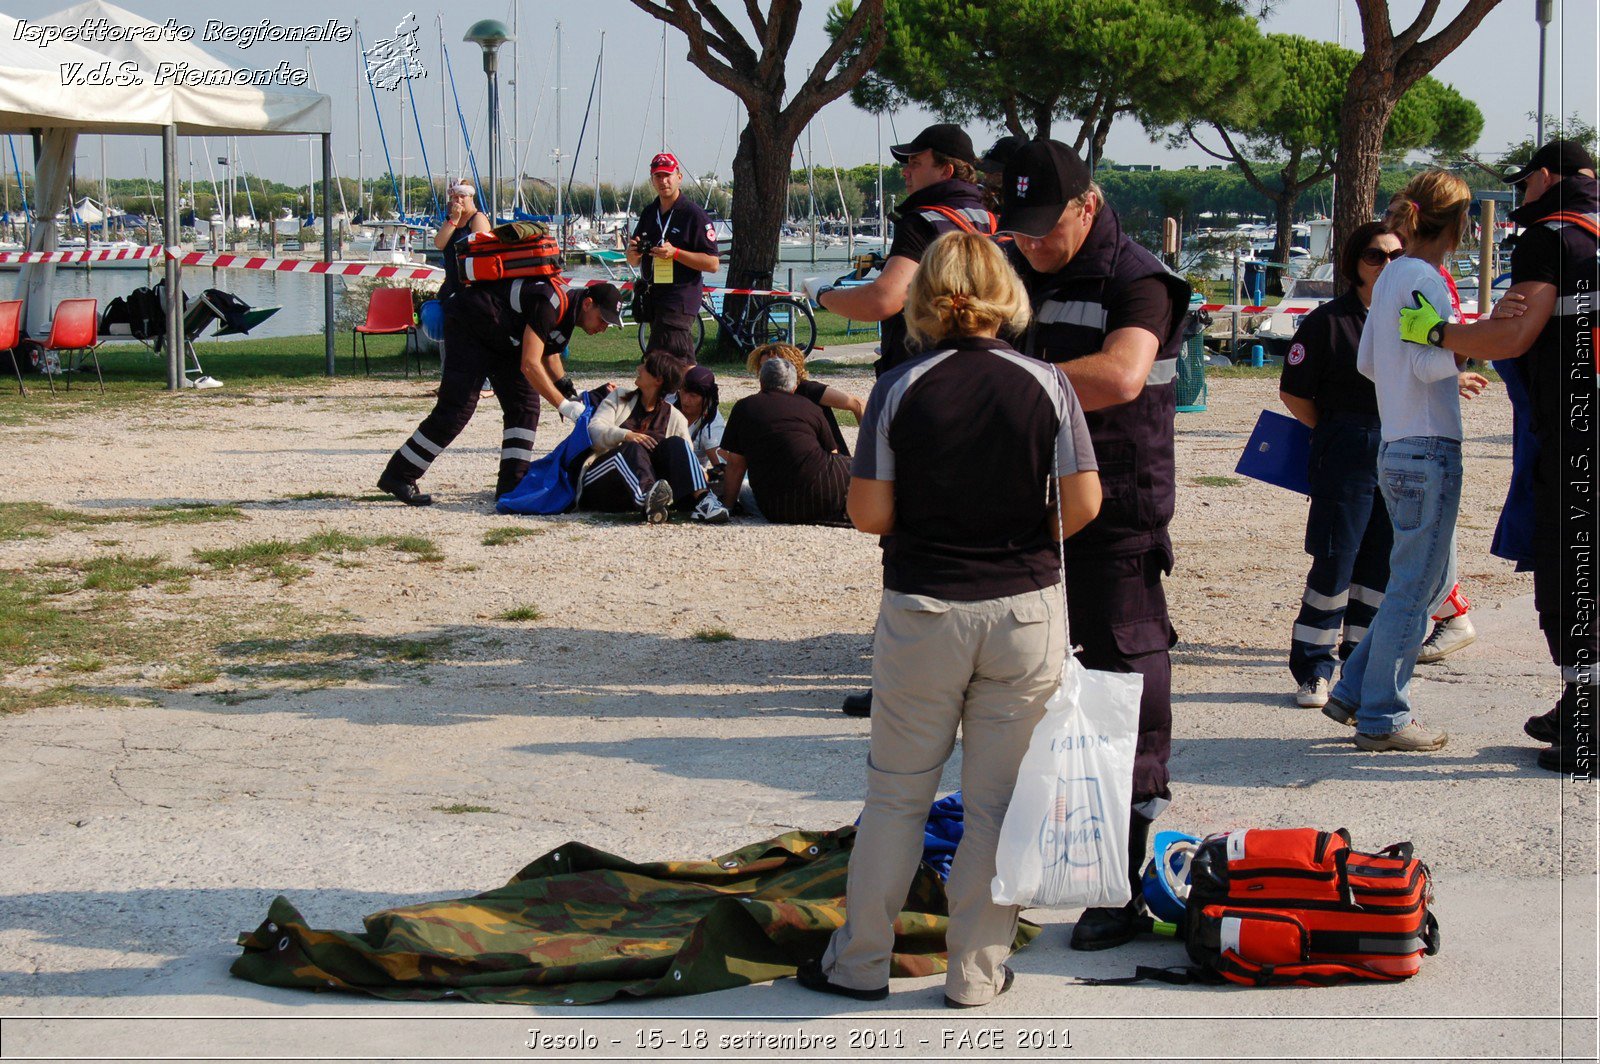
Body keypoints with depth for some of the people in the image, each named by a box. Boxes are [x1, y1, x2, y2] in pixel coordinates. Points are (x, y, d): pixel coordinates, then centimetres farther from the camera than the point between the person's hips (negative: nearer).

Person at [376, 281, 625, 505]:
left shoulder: (567, 309, 2)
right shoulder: (551, 303, -29)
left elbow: (547, 353, 18)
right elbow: (529, 365, -31)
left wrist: (570, 392, 6)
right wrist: (564, 405, -29)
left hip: (500, 340, 10)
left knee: (525, 405, 0)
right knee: (457, 409, -14)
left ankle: (512, 484, 0)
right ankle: (398, 476, -9)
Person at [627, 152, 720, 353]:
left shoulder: (694, 215, -6)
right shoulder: (648, 214, 15)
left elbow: (712, 264, -11)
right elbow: (634, 262, 21)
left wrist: (675, 253, -20)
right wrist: (633, 253, -3)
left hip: (680, 299, -7)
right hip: (653, 298, 7)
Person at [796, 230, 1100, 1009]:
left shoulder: (900, 389, -8)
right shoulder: (1047, 385, -5)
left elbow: (869, 514, -8)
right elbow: (1083, 503, -6)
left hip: (923, 613, 0)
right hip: (1027, 611, 1)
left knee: (896, 795, 12)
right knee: (998, 800, 8)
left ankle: (861, 963, 18)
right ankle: (976, 974, 13)